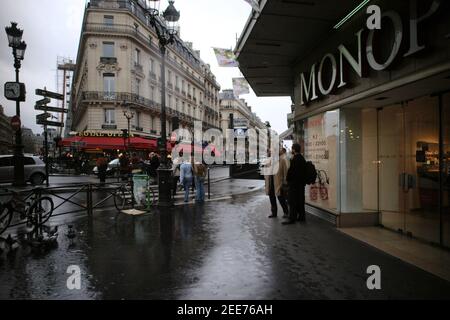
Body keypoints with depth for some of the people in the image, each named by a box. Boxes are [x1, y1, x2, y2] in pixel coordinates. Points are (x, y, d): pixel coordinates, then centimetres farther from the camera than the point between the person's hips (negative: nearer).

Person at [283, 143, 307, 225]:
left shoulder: (295, 159, -17)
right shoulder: (302, 158, 12)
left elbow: (291, 170, -19)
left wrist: (287, 179, -6)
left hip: (294, 183, -9)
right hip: (301, 182, 9)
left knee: (293, 201, -5)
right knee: (300, 200, 14)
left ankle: (292, 218, -4)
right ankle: (301, 216, 22)